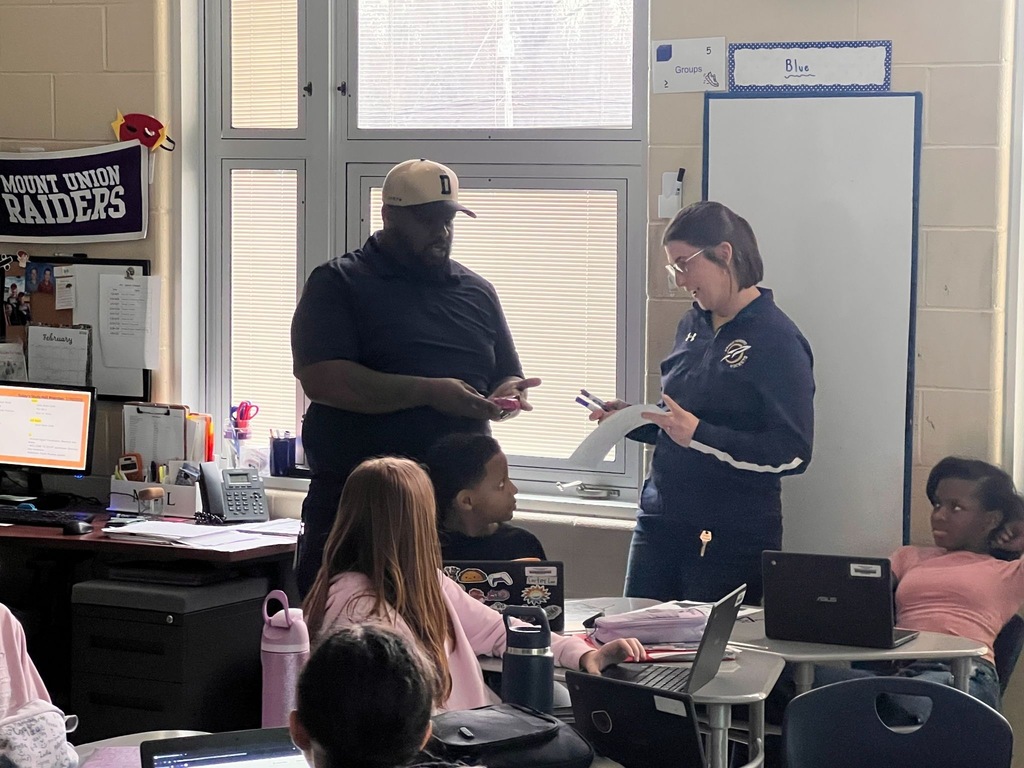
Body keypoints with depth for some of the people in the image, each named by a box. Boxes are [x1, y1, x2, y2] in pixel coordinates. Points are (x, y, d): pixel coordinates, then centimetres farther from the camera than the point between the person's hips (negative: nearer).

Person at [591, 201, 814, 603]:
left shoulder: (776, 339, -11)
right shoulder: (693, 325, 11)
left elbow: (792, 453, -17)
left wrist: (699, 435, -23)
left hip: (732, 539, -7)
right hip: (659, 523, 7)